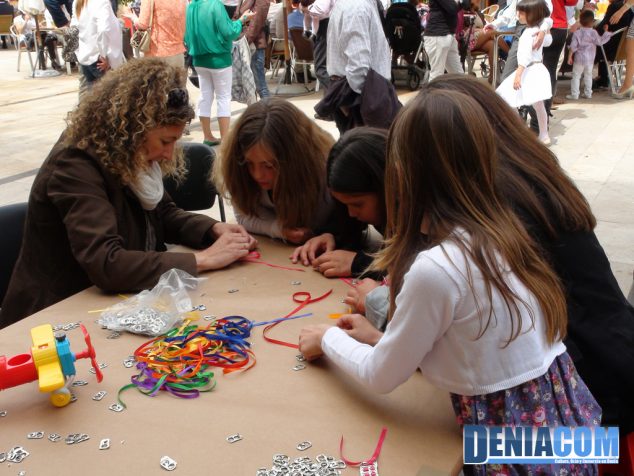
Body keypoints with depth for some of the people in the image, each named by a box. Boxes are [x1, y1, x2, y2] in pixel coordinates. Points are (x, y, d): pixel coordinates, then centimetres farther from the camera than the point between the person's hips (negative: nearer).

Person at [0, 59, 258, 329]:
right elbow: (108, 265, -34)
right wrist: (203, 259, -29)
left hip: (110, 302, 7)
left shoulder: (127, 158, -1)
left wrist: (214, 229, -7)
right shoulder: (76, 170, -25)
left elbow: (164, 214, 11)